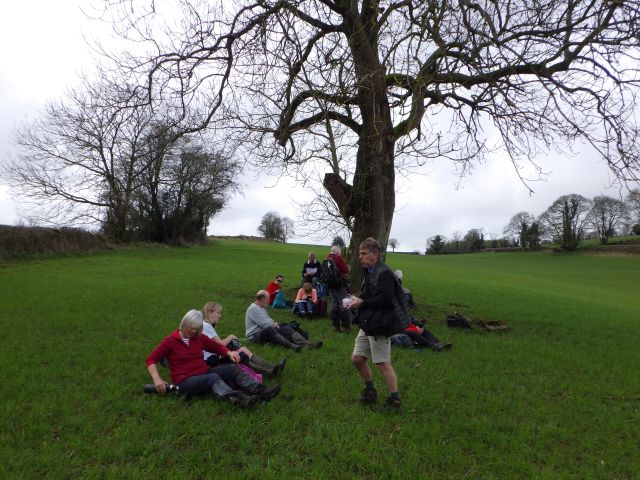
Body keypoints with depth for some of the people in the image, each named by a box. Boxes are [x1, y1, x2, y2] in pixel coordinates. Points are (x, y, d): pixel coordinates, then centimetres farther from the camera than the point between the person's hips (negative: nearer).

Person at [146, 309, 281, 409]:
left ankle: (262, 391, -35)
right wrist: (157, 379, -21)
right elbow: (151, 360, -5)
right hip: (185, 380, -6)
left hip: (204, 373, 6)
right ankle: (239, 400, -62)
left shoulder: (199, 337, 10)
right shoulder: (171, 341, -4)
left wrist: (229, 353, -3)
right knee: (213, 377, -36)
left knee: (233, 368, -18)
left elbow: (217, 347, 18)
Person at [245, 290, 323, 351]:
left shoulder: (260, 307, 20)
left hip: (265, 331, 9)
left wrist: (274, 324, 0)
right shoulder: (253, 308, -13)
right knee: (269, 330, -40)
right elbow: (265, 324, -19)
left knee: (287, 327, -9)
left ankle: (305, 342, -32)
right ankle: (291, 345, -57)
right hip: (255, 335, -9)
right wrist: (275, 324, -1)